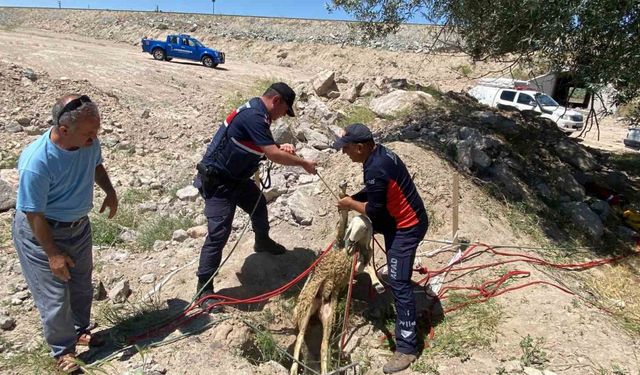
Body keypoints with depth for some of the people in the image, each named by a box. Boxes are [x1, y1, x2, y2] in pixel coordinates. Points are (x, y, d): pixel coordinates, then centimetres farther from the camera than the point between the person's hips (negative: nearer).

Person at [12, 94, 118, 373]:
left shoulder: (89, 142, -18)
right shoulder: (36, 162, -34)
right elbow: (34, 214, -23)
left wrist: (109, 191, -2)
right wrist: (53, 253, -17)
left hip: (79, 225, 6)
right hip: (41, 232, -6)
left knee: (82, 285, 21)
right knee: (55, 297, 6)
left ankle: (80, 330, 46)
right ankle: (63, 350, 30)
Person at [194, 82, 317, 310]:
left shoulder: (255, 112, 6)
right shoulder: (254, 117, -27)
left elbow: (261, 147, 19)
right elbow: (273, 156, -30)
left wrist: (279, 148, 1)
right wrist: (303, 163, -16)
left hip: (237, 178, 11)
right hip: (217, 182, -10)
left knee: (259, 206, 25)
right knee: (219, 233, -11)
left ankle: (263, 243, 52)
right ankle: (204, 288, 1)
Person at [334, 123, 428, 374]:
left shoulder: (376, 168, -29)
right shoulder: (379, 153, 2)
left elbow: (374, 210, -21)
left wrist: (351, 204, -6)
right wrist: (353, 198, 4)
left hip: (408, 226, -10)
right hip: (400, 218, 10)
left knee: (399, 284, -8)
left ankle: (406, 347, -1)